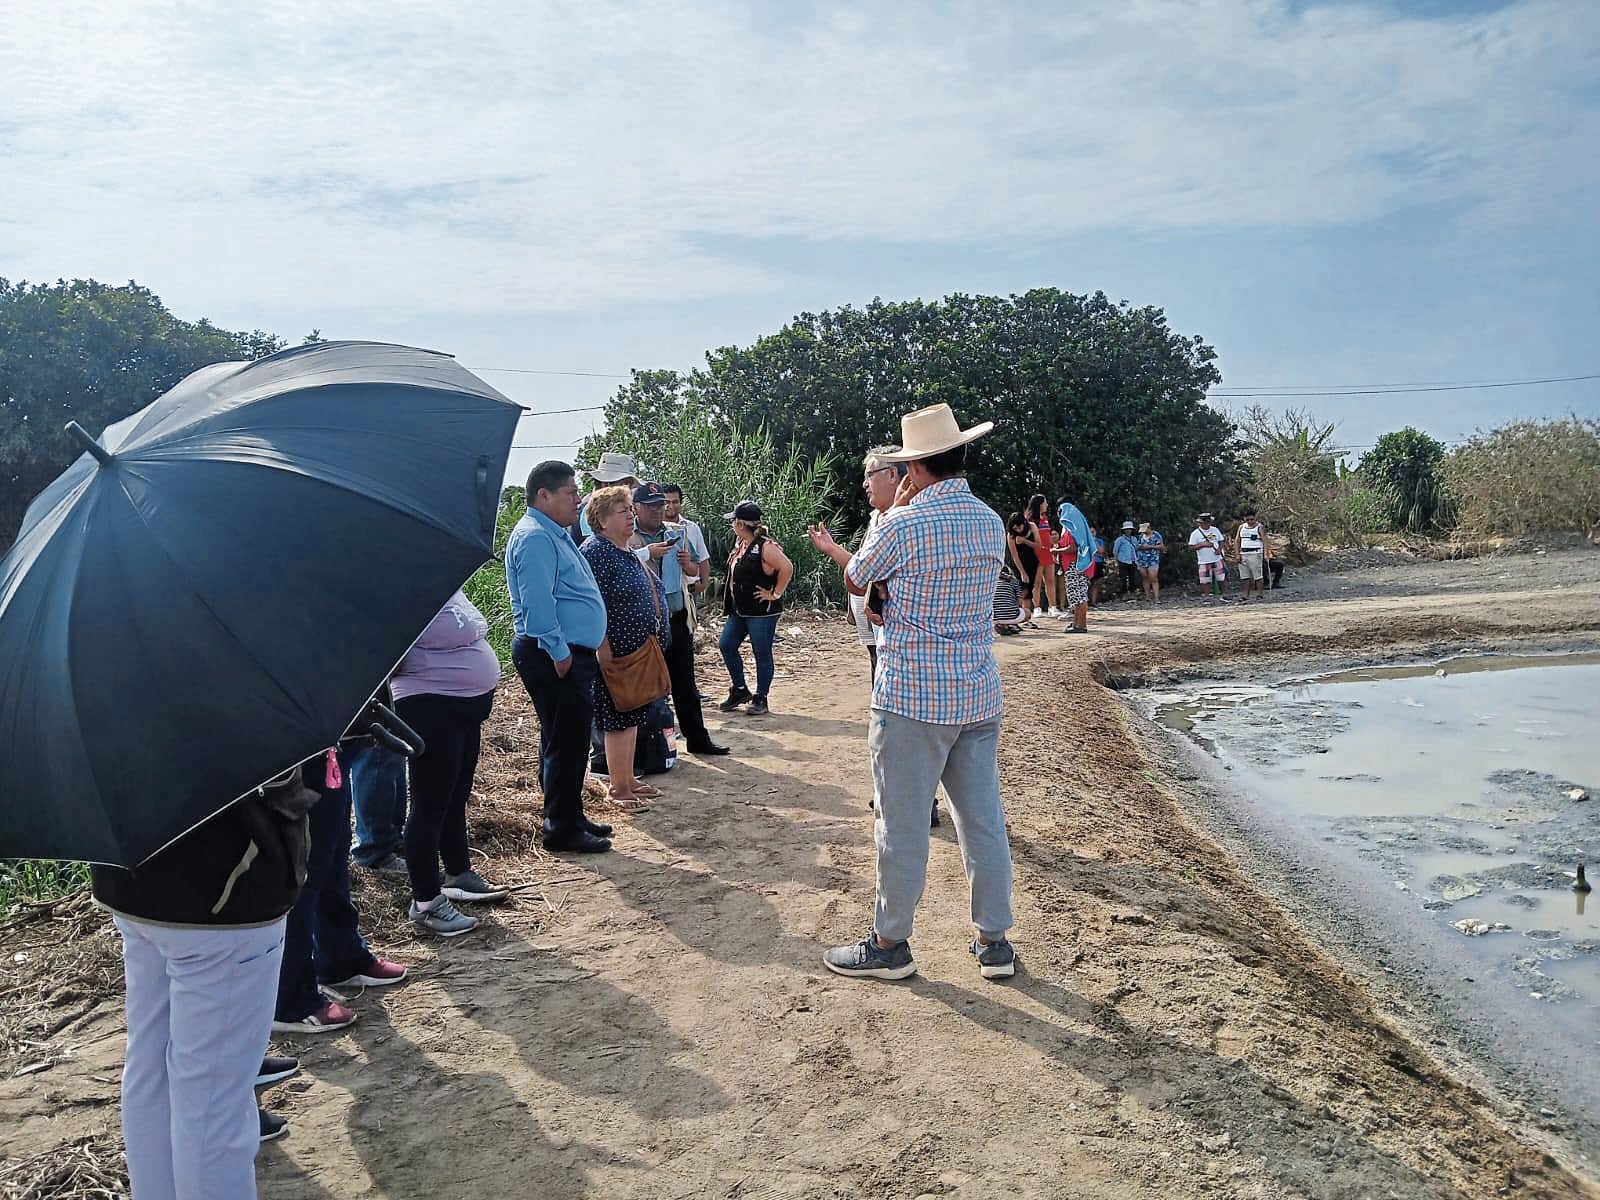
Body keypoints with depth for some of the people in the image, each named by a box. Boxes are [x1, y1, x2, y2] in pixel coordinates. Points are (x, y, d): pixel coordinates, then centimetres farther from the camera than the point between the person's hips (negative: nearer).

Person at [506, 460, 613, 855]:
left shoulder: (554, 534, 18)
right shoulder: (535, 537, -16)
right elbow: (537, 602, -24)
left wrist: (579, 651, 22)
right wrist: (559, 652, -23)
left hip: (571, 653, 11)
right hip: (554, 657, -11)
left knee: (567, 740, 17)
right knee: (566, 743, -5)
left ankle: (570, 818, 28)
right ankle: (561, 829, 5)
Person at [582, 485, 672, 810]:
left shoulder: (628, 553, 14)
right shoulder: (595, 551, -16)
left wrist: (652, 649, 22)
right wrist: (605, 653, -24)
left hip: (640, 652, 9)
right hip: (617, 654, -9)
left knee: (631, 718, 15)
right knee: (619, 720, -1)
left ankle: (628, 779, 26)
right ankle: (619, 789, 7)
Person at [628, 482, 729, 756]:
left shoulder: (678, 533, 8)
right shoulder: (628, 538, -8)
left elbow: (695, 571, 16)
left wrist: (688, 564, -5)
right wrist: (647, 554, -27)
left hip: (678, 618, 5)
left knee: (685, 684, 13)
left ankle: (697, 738, 23)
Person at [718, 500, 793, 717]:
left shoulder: (765, 547, -18)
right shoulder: (739, 543, 10)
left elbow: (787, 568, -26)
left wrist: (775, 594, -20)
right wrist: (730, 604, 15)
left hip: (761, 611, -9)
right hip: (739, 610, 9)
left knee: (762, 653, 2)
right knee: (726, 645, 10)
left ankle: (760, 699, 13)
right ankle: (739, 691, 24)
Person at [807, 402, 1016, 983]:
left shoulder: (904, 523, -15)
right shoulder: (992, 522, 6)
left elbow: (856, 581, 3)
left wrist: (892, 511, 14)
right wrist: (838, 550, 21)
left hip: (912, 695, -6)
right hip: (979, 693, 7)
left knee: (903, 823, 5)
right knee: (983, 817, 12)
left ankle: (890, 943, 17)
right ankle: (995, 940, 21)